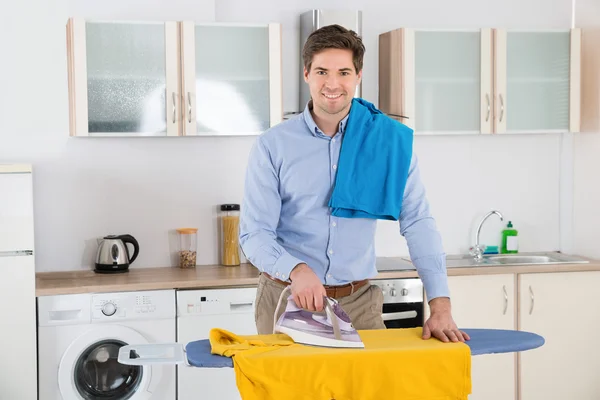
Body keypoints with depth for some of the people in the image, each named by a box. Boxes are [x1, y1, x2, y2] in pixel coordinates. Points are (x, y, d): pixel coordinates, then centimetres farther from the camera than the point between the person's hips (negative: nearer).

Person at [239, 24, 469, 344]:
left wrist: (440, 307, -15)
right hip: (287, 302, -1)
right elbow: (254, 234, -9)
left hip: (359, 303, 1)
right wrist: (297, 269, -30)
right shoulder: (272, 146, -5)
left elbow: (417, 223, -5)